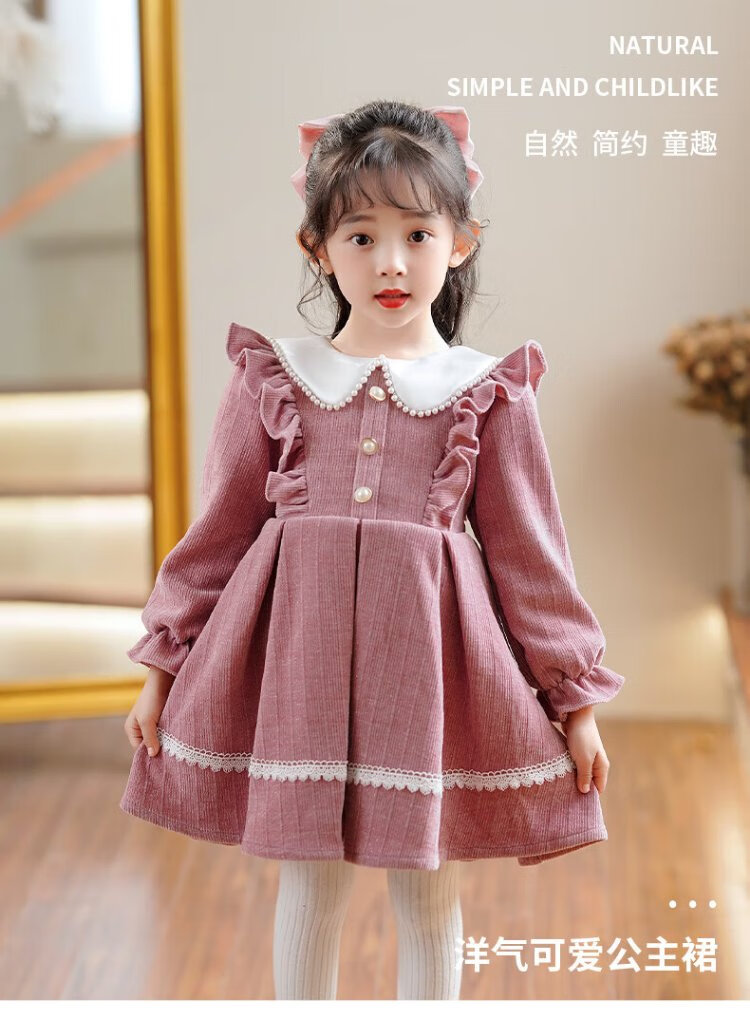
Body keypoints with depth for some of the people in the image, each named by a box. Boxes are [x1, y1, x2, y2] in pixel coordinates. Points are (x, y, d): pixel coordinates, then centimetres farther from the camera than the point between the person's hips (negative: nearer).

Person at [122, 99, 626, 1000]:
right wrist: (163, 665, 9)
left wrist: (575, 697, 5)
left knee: (427, 892, 11)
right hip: (297, 652, 1)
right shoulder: (275, 378, 3)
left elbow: (529, 553, 5)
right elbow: (219, 531, 8)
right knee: (305, 882, 10)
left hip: (428, 655, 0)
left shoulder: (488, 391, 1)